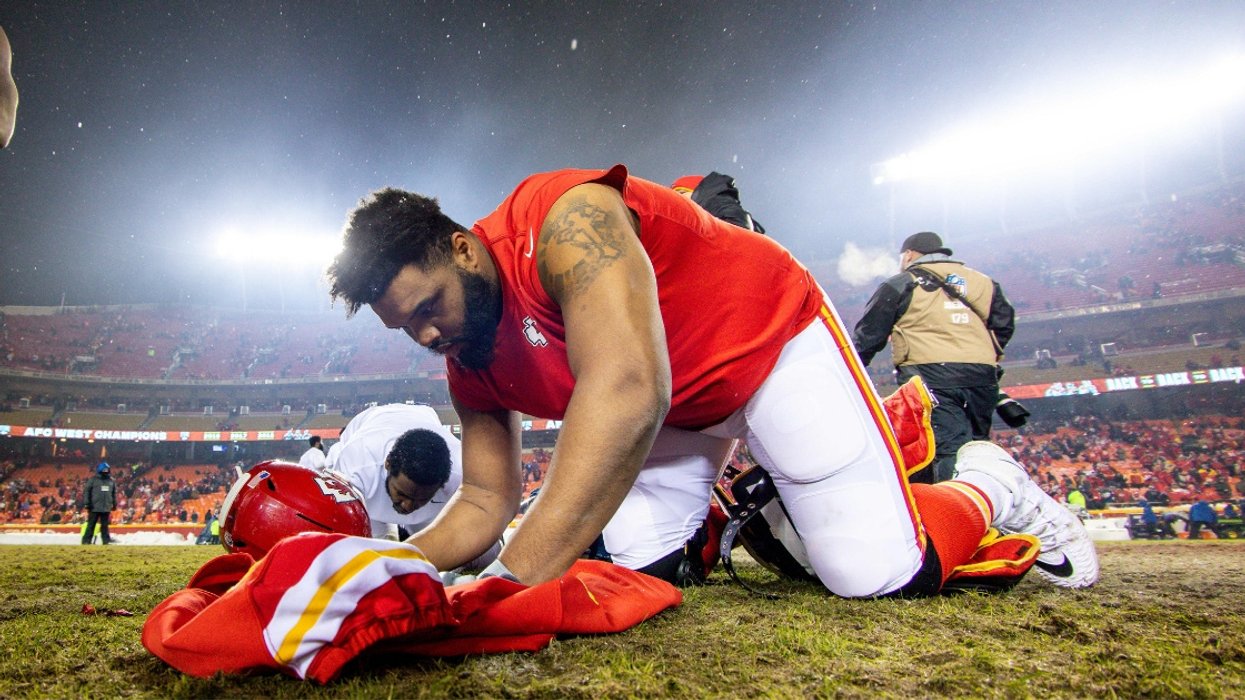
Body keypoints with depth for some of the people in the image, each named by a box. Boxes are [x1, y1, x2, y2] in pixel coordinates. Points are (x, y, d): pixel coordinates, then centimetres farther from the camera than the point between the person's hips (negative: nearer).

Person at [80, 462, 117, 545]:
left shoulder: (111, 481, 12)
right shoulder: (93, 479, -2)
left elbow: (114, 493, 20)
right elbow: (86, 491, -4)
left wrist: (114, 504, 18)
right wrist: (86, 503, -11)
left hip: (106, 508, 4)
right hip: (94, 507, -4)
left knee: (105, 525, 8)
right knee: (91, 525, 0)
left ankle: (106, 541, 9)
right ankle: (86, 541, 6)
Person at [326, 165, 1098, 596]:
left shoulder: (564, 221, -34)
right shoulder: (471, 367, -7)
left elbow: (627, 389, -48)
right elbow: (484, 501, -1)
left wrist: (512, 581, -50)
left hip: (771, 337, -7)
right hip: (670, 404, 7)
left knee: (884, 573, -12)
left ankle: (990, 485, 20)